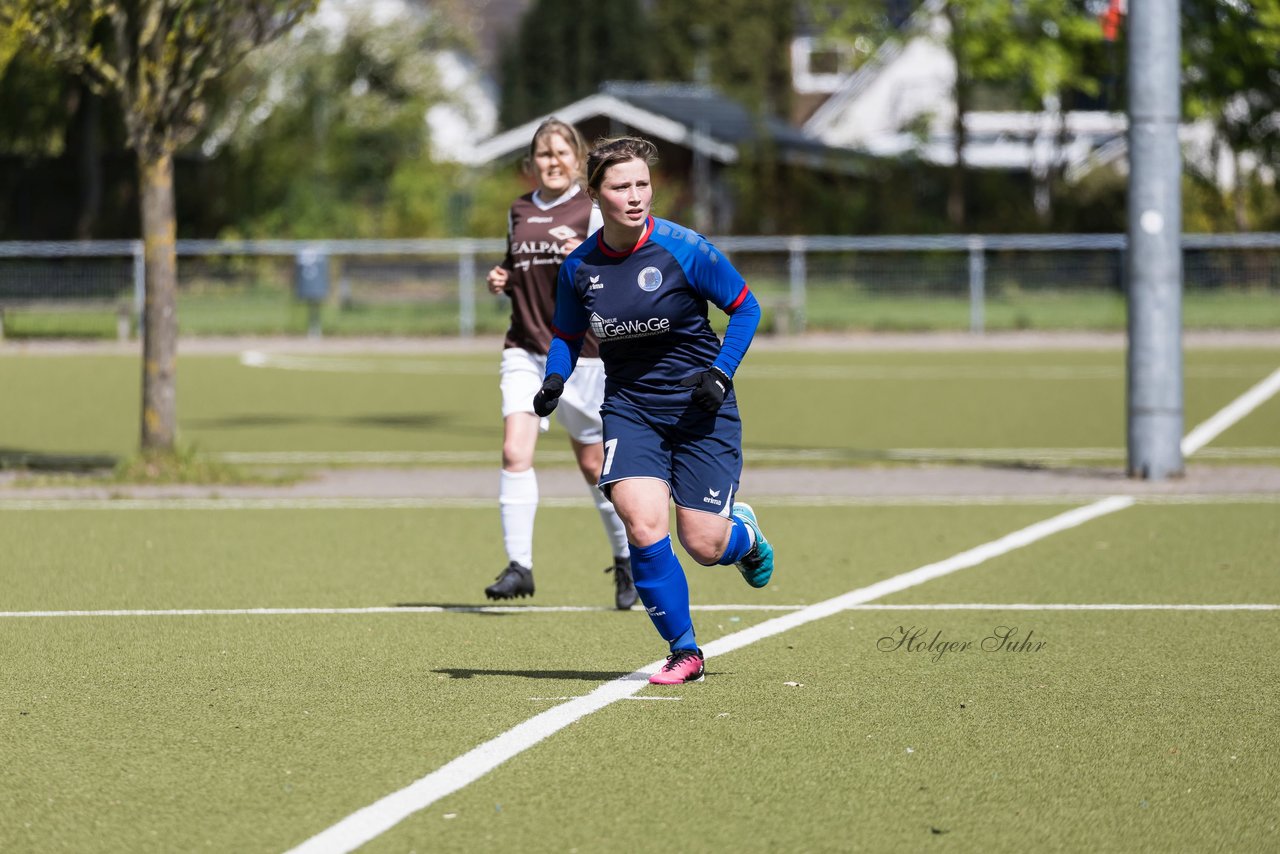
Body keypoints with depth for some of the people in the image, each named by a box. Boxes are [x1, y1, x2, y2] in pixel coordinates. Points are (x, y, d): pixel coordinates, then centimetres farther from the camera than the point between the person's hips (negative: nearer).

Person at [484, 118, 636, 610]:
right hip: (524, 351, 4)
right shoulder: (519, 213, 11)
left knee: (593, 463, 7)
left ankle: (627, 557, 27)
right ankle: (519, 565, -15)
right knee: (515, 452, -15)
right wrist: (501, 281, 5)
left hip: (579, 352, -4)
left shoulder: (593, 212, -4)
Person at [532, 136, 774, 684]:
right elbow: (567, 336, 14)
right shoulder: (579, 267, -3)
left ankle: (743, 532, 37)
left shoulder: (683, 250, -13)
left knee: (704, 546, -4)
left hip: (699, 408, -2)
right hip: (630, 408, 2)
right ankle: (684, 652, -2)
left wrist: (721, 372, -15)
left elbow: (746, 308, -3)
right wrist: (554, 380, -6)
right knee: (643, 527, -19)